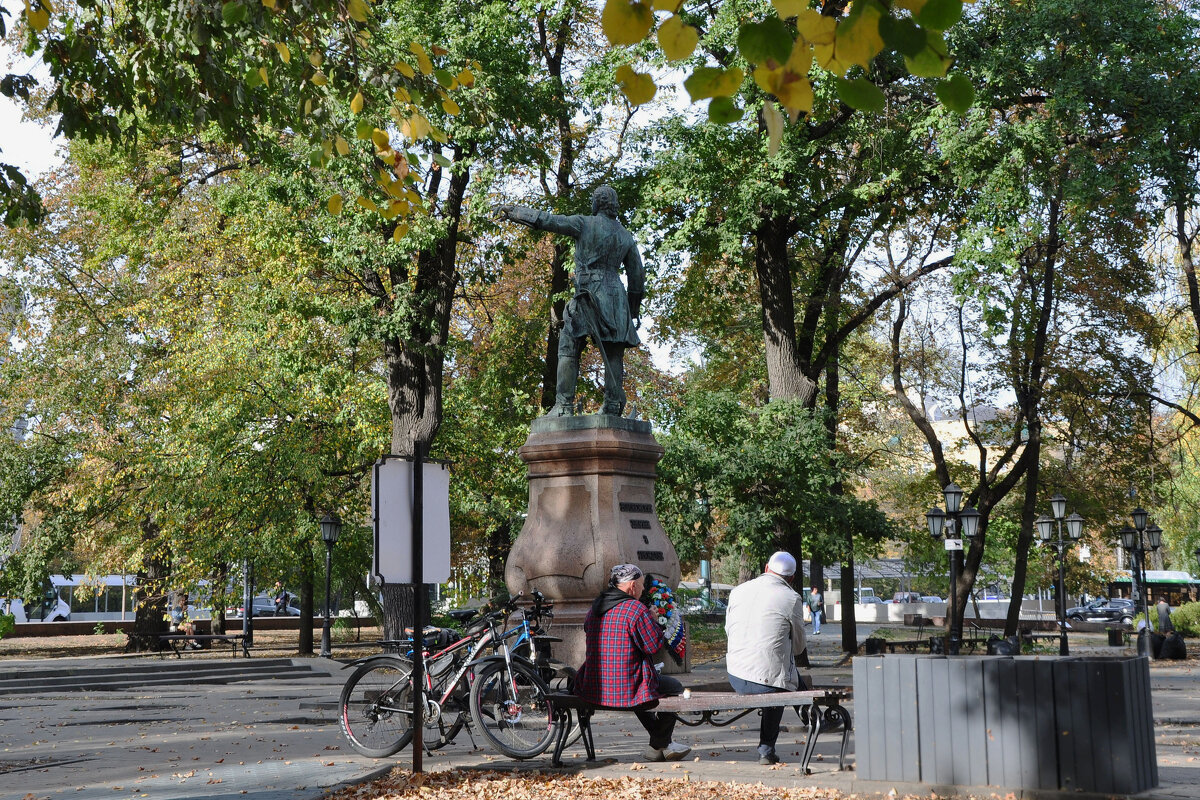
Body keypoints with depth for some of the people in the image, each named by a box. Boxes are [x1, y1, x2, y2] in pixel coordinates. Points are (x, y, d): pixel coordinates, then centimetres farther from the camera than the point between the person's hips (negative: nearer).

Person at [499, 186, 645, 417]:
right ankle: (613, 407, -3)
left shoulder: (584, 224, -1)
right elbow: (637, 276, 16)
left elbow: (545, 220, 0)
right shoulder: (626, 236, 13)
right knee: (613, 355, 4)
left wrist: (513, 211, 12)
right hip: (616, 298, 5)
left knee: (568, 350, -3)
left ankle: (564, 405, -11)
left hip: (588, 296, -4)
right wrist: (633, 311, 25)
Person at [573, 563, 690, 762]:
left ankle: (661, 743, 43)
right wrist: (654, 623, 7)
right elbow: (654, 646, -12)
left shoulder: (594, 608, 8)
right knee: (675, 687, 16)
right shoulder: (636, 608, -15)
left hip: (592, 689, 8)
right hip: (624, 690, -8)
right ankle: (659, 746, 24)